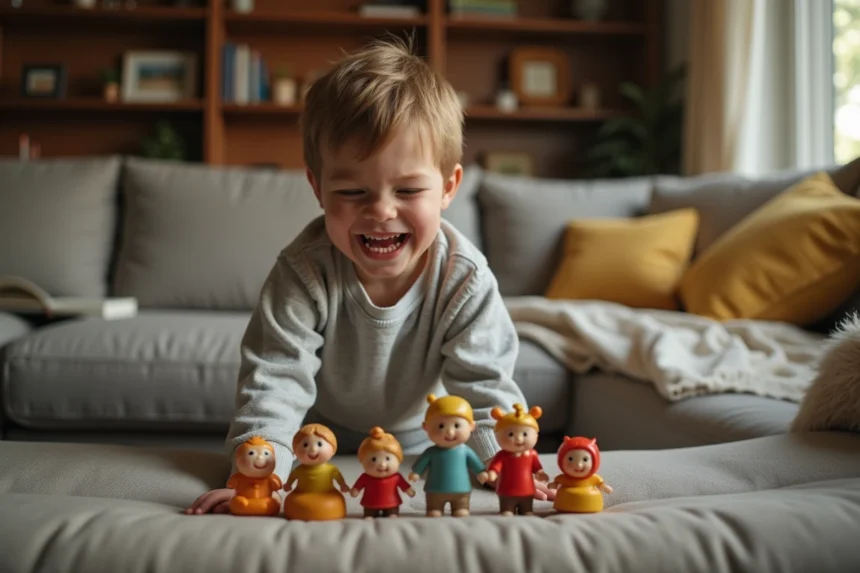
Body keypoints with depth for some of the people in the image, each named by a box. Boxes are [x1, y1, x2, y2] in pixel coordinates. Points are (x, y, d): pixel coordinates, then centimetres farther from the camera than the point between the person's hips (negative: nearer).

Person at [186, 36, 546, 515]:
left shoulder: (465, 281, -29)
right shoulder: (305, 272, -32)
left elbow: (485, 389, -25)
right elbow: (274, 380, -32)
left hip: (425, 444, 2)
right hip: (323, 444, -1)